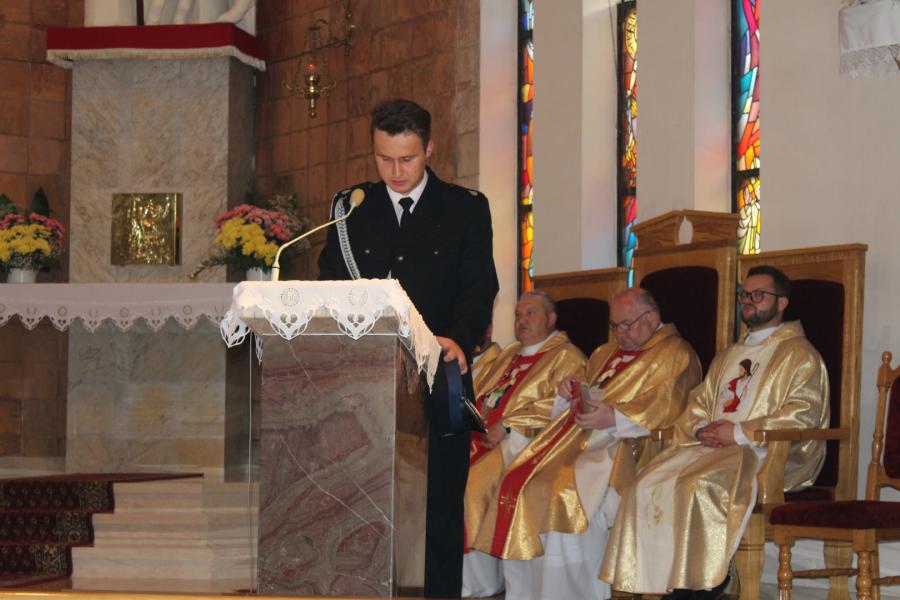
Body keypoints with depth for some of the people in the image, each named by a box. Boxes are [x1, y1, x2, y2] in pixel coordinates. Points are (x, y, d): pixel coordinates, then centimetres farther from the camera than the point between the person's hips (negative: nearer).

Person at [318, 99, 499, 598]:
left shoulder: (466, 208, 6)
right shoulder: (349, 208, 13)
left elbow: (479, 288, -1)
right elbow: (329, 284, 10)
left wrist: (459, 338, -20)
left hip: (437, 382, -2)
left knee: (440, 509, 1)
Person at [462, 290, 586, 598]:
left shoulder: (566, 357, 0)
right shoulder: (510, 354, 26)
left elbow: (559, 404, -14)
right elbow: (480, 393, 26)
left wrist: (507, 425, -17)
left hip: (520, 440, -8)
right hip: (484, 435, 8)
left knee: (471, 483, -27)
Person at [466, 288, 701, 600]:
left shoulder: (676, 354, 2)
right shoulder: (606, 353, 29)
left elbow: (664, 406, -14)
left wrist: (614, 417, -27)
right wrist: (571, 390, 10)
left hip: (621, 443, -8)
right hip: (574, 437, 8)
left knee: (570, 495, -31)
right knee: (518, 481, -12)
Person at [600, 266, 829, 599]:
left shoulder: (799, 355, 2)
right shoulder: (727, 357, 27)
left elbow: (802, 415, -10)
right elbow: (697, 404, 24)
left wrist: (739, 433, -14)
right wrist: (702, 429, -1)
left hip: (766, 452, -7)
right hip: (712, 446, 7)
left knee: (699, 486, -34)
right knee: (648, 486, -19)